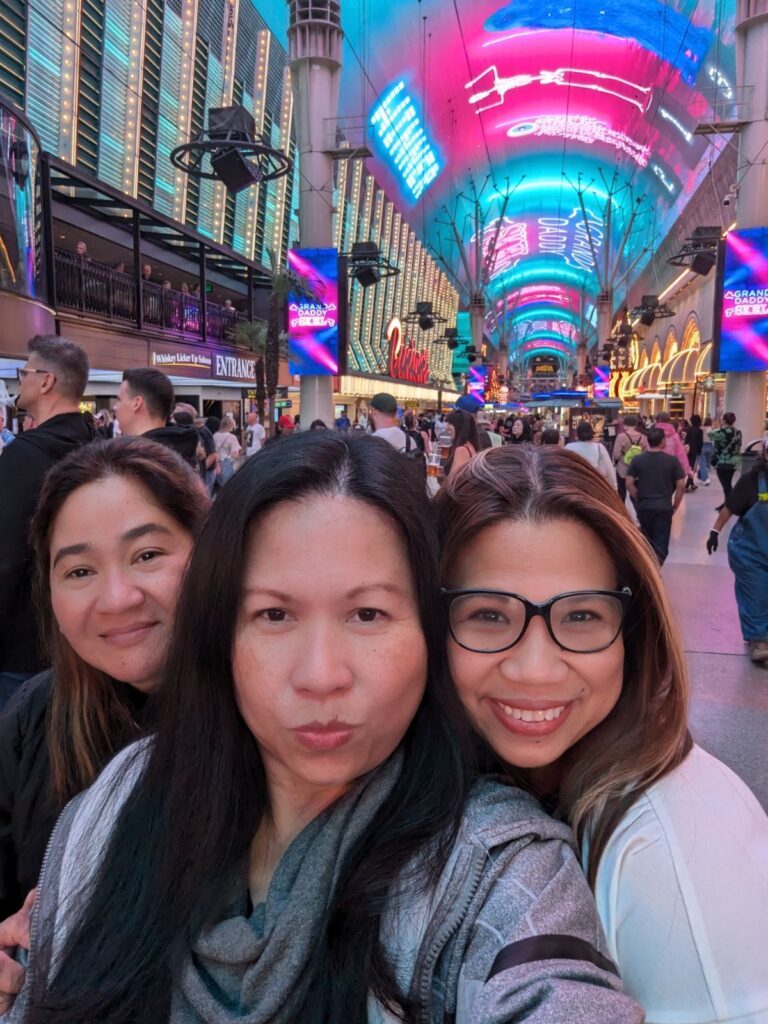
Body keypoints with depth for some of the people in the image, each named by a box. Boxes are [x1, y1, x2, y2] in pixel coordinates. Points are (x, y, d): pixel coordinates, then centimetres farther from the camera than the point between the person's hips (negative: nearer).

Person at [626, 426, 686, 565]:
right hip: (664, 507, -2)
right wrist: (675, 506, 7)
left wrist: (639, 500, 9)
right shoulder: (672, 460, -5)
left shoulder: (637, 459, -2)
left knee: (647, 541, 21)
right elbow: (681, 486, -5)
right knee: (661, 544, 2)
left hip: (644, 507, 2)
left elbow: (629, 484, -4)